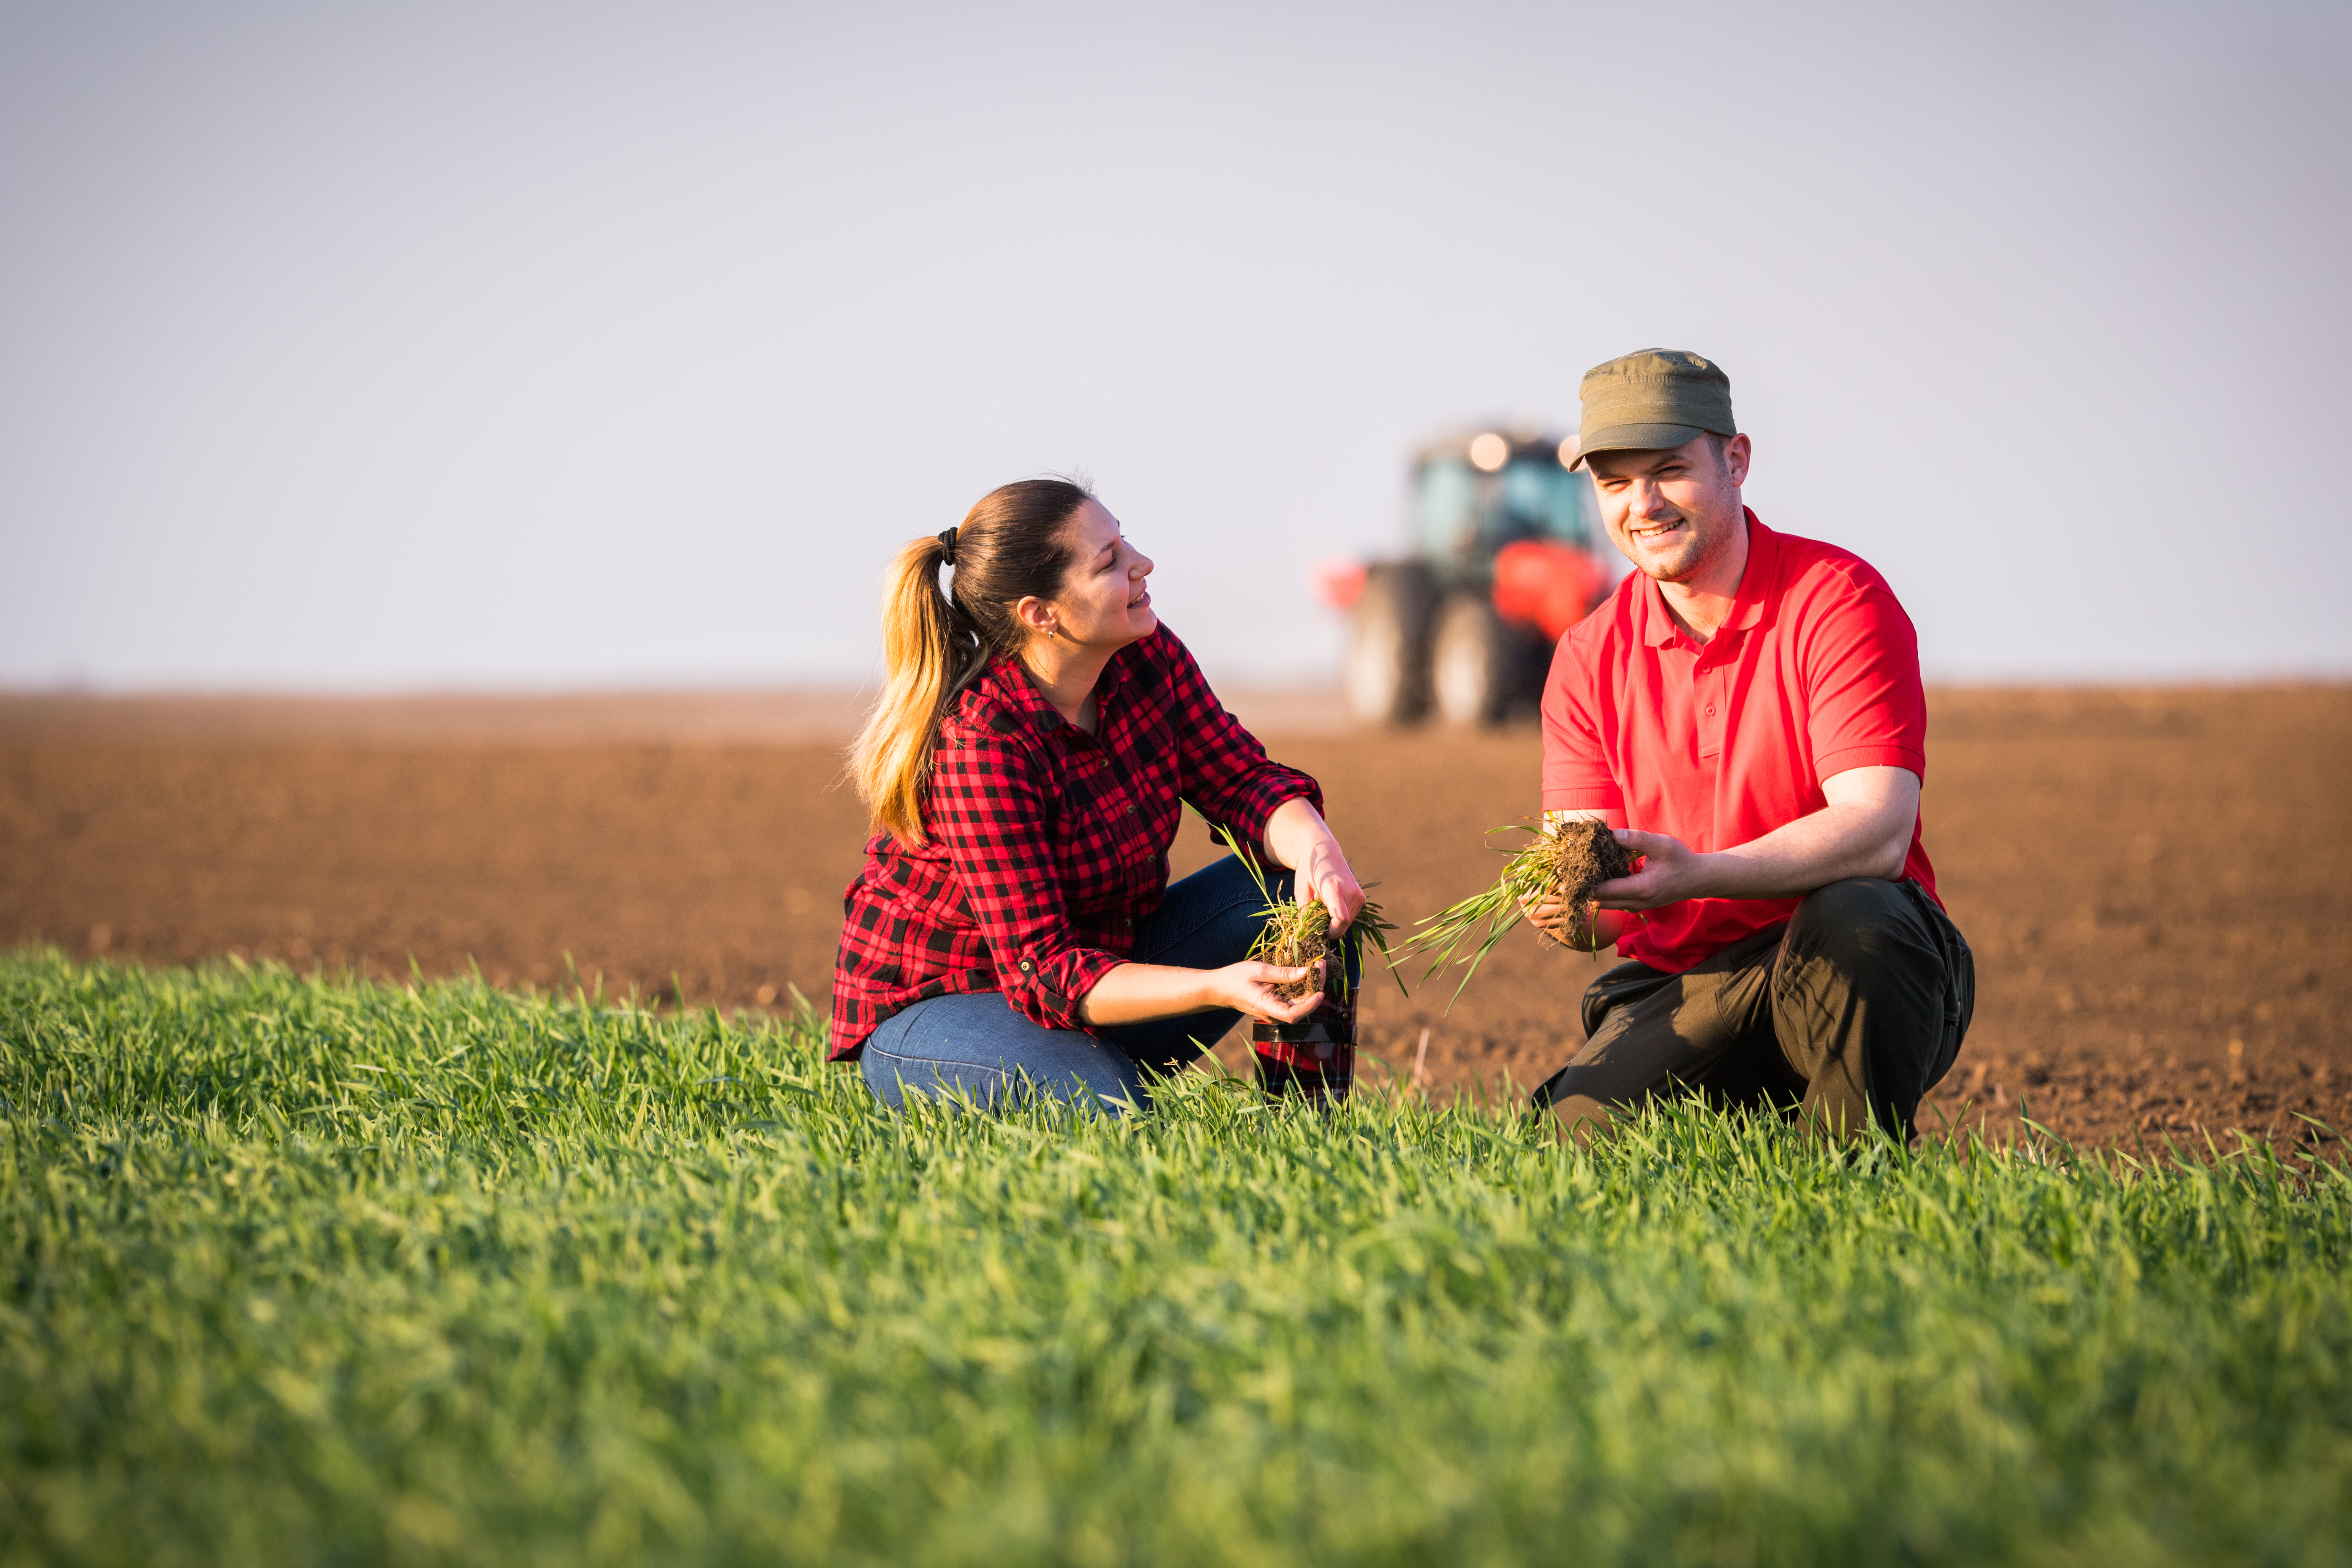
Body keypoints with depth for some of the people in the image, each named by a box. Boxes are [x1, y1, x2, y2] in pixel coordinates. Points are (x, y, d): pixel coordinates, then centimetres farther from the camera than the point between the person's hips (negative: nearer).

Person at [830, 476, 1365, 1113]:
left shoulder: (1146, 657, -9)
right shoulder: (980, 748, -31)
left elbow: (1244, 781, -3)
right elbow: (1046, 974, -32)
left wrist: (1315, 849, -28)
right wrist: (1216, 989, -45)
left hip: (1105, 959, 7)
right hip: (938, 1007, -7)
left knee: (1300, 889, -10)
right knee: (1110, 1105, -36)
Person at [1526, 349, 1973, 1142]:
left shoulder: (1838, 598, -8)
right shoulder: (1590, 657, 6)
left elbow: (1877, 832, -21)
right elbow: (1604, 910, 1)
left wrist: (1696, 876, -36)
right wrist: (1572, 910, -25)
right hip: (1682, 987, 3)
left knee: (1852, 915, -37)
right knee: (1580, 1134, -24)